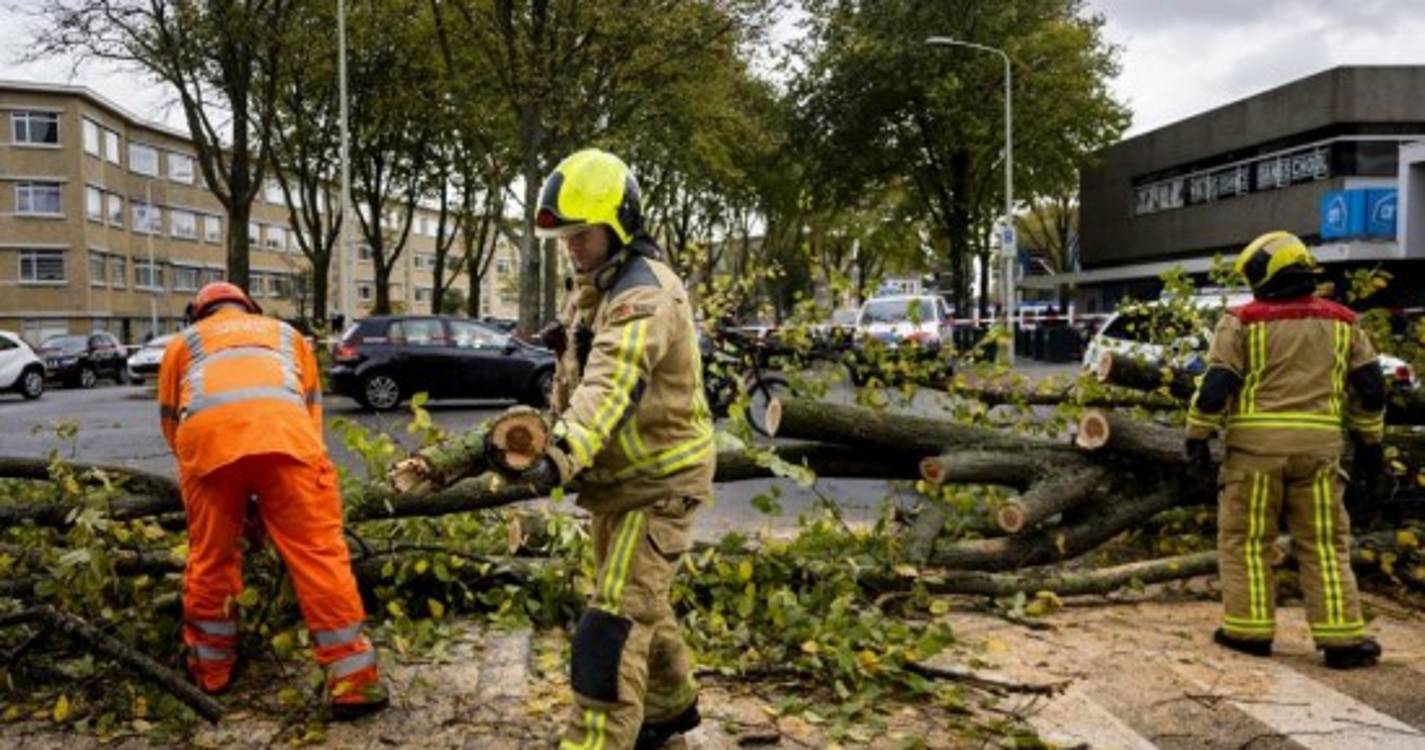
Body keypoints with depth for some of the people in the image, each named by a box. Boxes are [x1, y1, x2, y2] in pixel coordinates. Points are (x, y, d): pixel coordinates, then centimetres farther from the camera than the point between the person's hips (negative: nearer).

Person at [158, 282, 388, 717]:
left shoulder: (183, 342, 36)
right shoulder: (285, 334, 38)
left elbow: (170, 421, 35)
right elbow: (312, 406, 33)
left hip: (207, 437, 1)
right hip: (283, 430, -1)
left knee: (210, 559, 17)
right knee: (318, 554, -1)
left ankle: (209, 672, 31)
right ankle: (353, 681, -3)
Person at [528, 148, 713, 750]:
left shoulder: (645, 293, -24)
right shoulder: (591, 287, 9)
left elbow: (612, 384, -42)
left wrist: (564, 451, -55)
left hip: (659, 479, -10)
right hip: (616, 476, 10)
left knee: (614, 619, -12)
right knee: (639, 601, 22)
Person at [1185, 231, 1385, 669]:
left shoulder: (1243, 321, -4)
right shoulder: (1341, 322, 9)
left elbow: (1216, 384, -9)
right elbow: (1370, 388, 12)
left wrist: (1197, 436, 1)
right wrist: (1370, 443, 21)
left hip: (1256, 444, -3)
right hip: (1318, 445, 3)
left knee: (1246, 538, 8)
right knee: (1325, 542, 10)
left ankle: (1249, 630, 10)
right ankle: (1342, 639, 9)